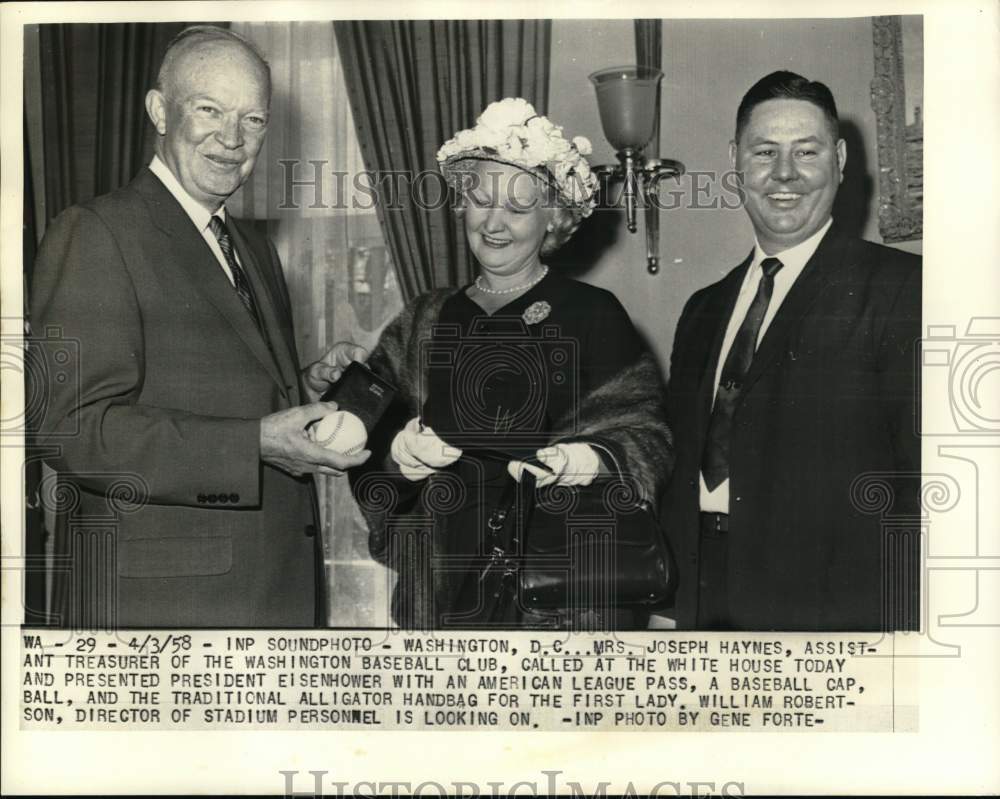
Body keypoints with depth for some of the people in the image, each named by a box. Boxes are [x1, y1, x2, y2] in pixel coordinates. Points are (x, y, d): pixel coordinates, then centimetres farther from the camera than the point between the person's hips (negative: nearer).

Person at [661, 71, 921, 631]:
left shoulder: (901, 289, -5)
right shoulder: (702, 312, 15)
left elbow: (927, 481, -11)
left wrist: (905, 623, -18)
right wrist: (669, 606, 5)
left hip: (835, 607, -5)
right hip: (702, 612, 5)